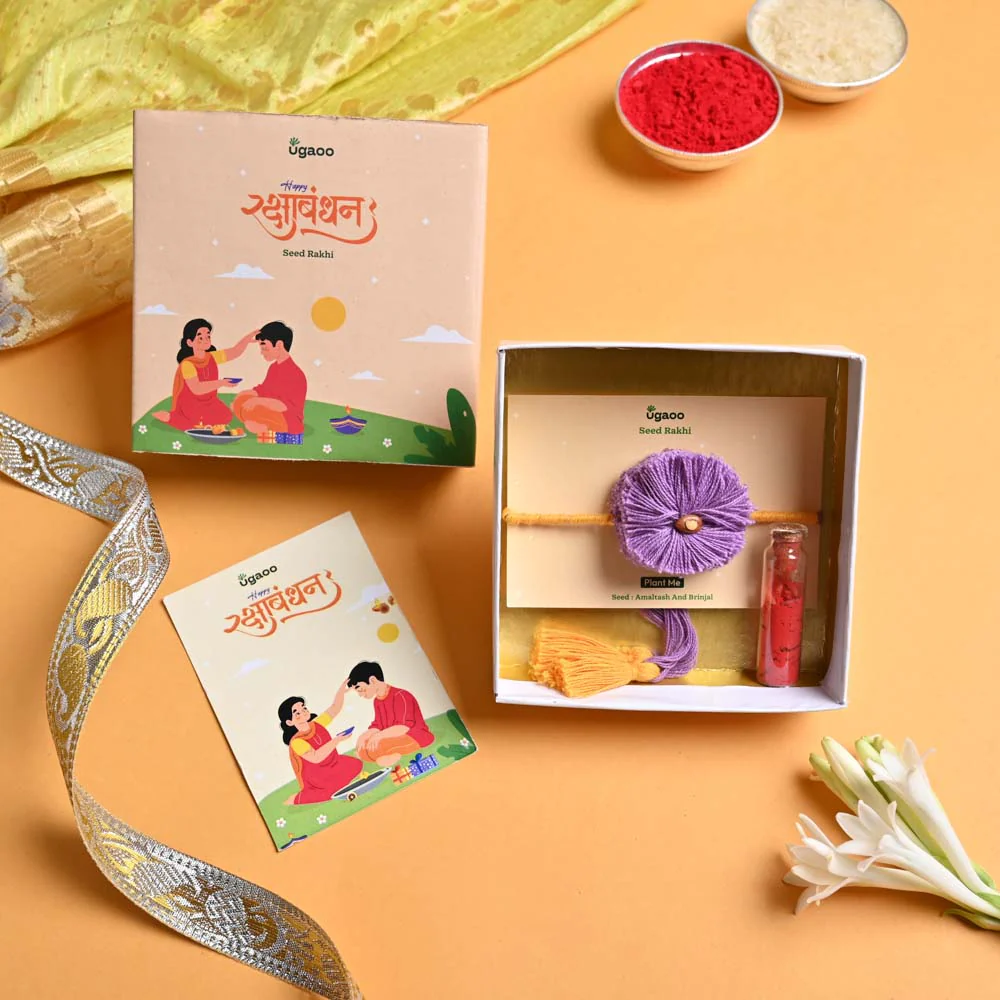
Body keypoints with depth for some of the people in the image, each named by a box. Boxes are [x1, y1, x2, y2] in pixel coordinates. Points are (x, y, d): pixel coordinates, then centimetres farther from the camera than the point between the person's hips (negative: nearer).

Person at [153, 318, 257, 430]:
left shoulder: (212, 357, -3)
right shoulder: (187, 364, -23)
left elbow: (235, 352, -1)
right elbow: (196, 389, -33)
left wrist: (247, 339, -18)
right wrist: (220, 383, -37)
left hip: (209, 402, 6)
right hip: (189, 406, -6)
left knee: (226, 416, -8)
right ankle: (170, 416, 3)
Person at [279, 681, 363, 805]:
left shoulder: (317, 724, -8)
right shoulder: (296, 742, -27)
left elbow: (335, 708, -9)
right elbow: (315, 758, -39)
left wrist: (342, 689, -26)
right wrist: (336, 740, -42)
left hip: (334, 766, 7)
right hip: (317, 780, -6)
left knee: (356, 765, 1)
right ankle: (295, 799, 3)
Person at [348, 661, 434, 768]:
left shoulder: (400, 696, -20)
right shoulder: (377, 700, 9)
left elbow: (404, 727, -28)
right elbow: (377, 726, 7)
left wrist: (379, 735, -34)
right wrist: (364, 736, -13)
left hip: (416, 737, -9)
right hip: (395, 739, 9)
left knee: (374, 748, -29)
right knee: (362, 751, -7)